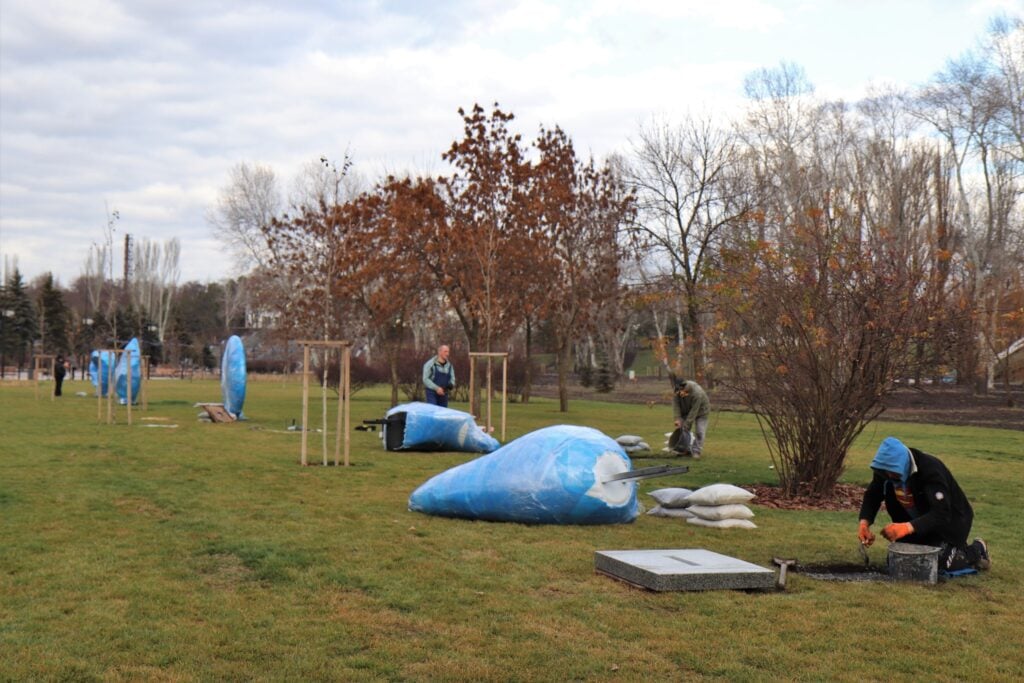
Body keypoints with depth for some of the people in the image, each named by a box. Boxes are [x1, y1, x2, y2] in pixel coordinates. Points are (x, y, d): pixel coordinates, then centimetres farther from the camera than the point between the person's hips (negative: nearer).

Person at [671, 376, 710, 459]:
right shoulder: (677, 390, -28)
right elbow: (675, 404, -21)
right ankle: (681, 450, 8)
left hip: (700, 411, -4)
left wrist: (686, 425, -30)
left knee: (699, 431, -12)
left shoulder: (697, 393, -41)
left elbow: (693, 412, -35)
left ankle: (696, 452, -5)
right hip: (685, 411, 4)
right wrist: (678, 419, -29)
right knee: (681, 429, -2)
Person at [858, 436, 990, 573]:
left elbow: (942, 515, -40)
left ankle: (977, 550, 10)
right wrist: (864, 522, -29)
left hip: (950, 520, -6)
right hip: (919, 520, 6)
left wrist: (907, 527, -54)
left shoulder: (931, 469, -34)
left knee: (937, 562, -19)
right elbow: (872, 495, -9)